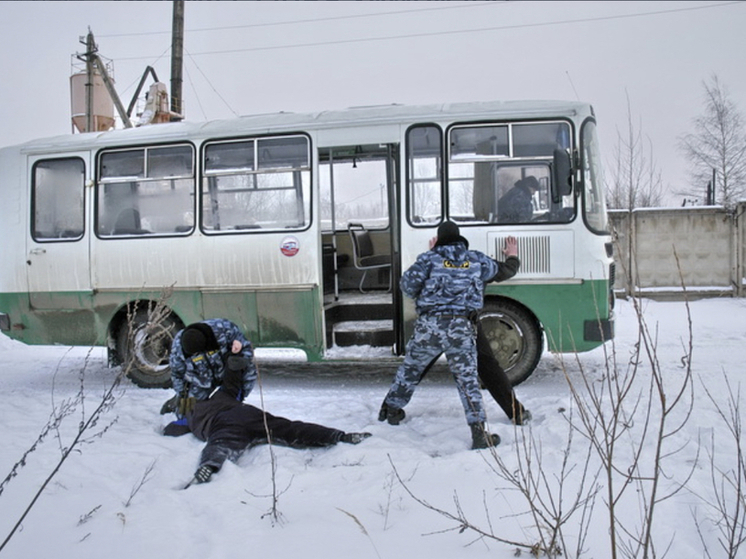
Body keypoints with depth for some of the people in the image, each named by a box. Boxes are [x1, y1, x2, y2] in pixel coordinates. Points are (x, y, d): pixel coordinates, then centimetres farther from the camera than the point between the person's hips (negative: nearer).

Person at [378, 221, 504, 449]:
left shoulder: (430, 258, 5)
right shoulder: (477, 259, 12)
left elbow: (409, 282, -3)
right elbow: (494, 269, 31)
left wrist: (418, 295, 18)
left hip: (429, 325, 0)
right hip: (462, 327, 0)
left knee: (410, 367, 20)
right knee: (467, 378, 2)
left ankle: (391, 409, 36)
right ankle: (479, 432, -5)